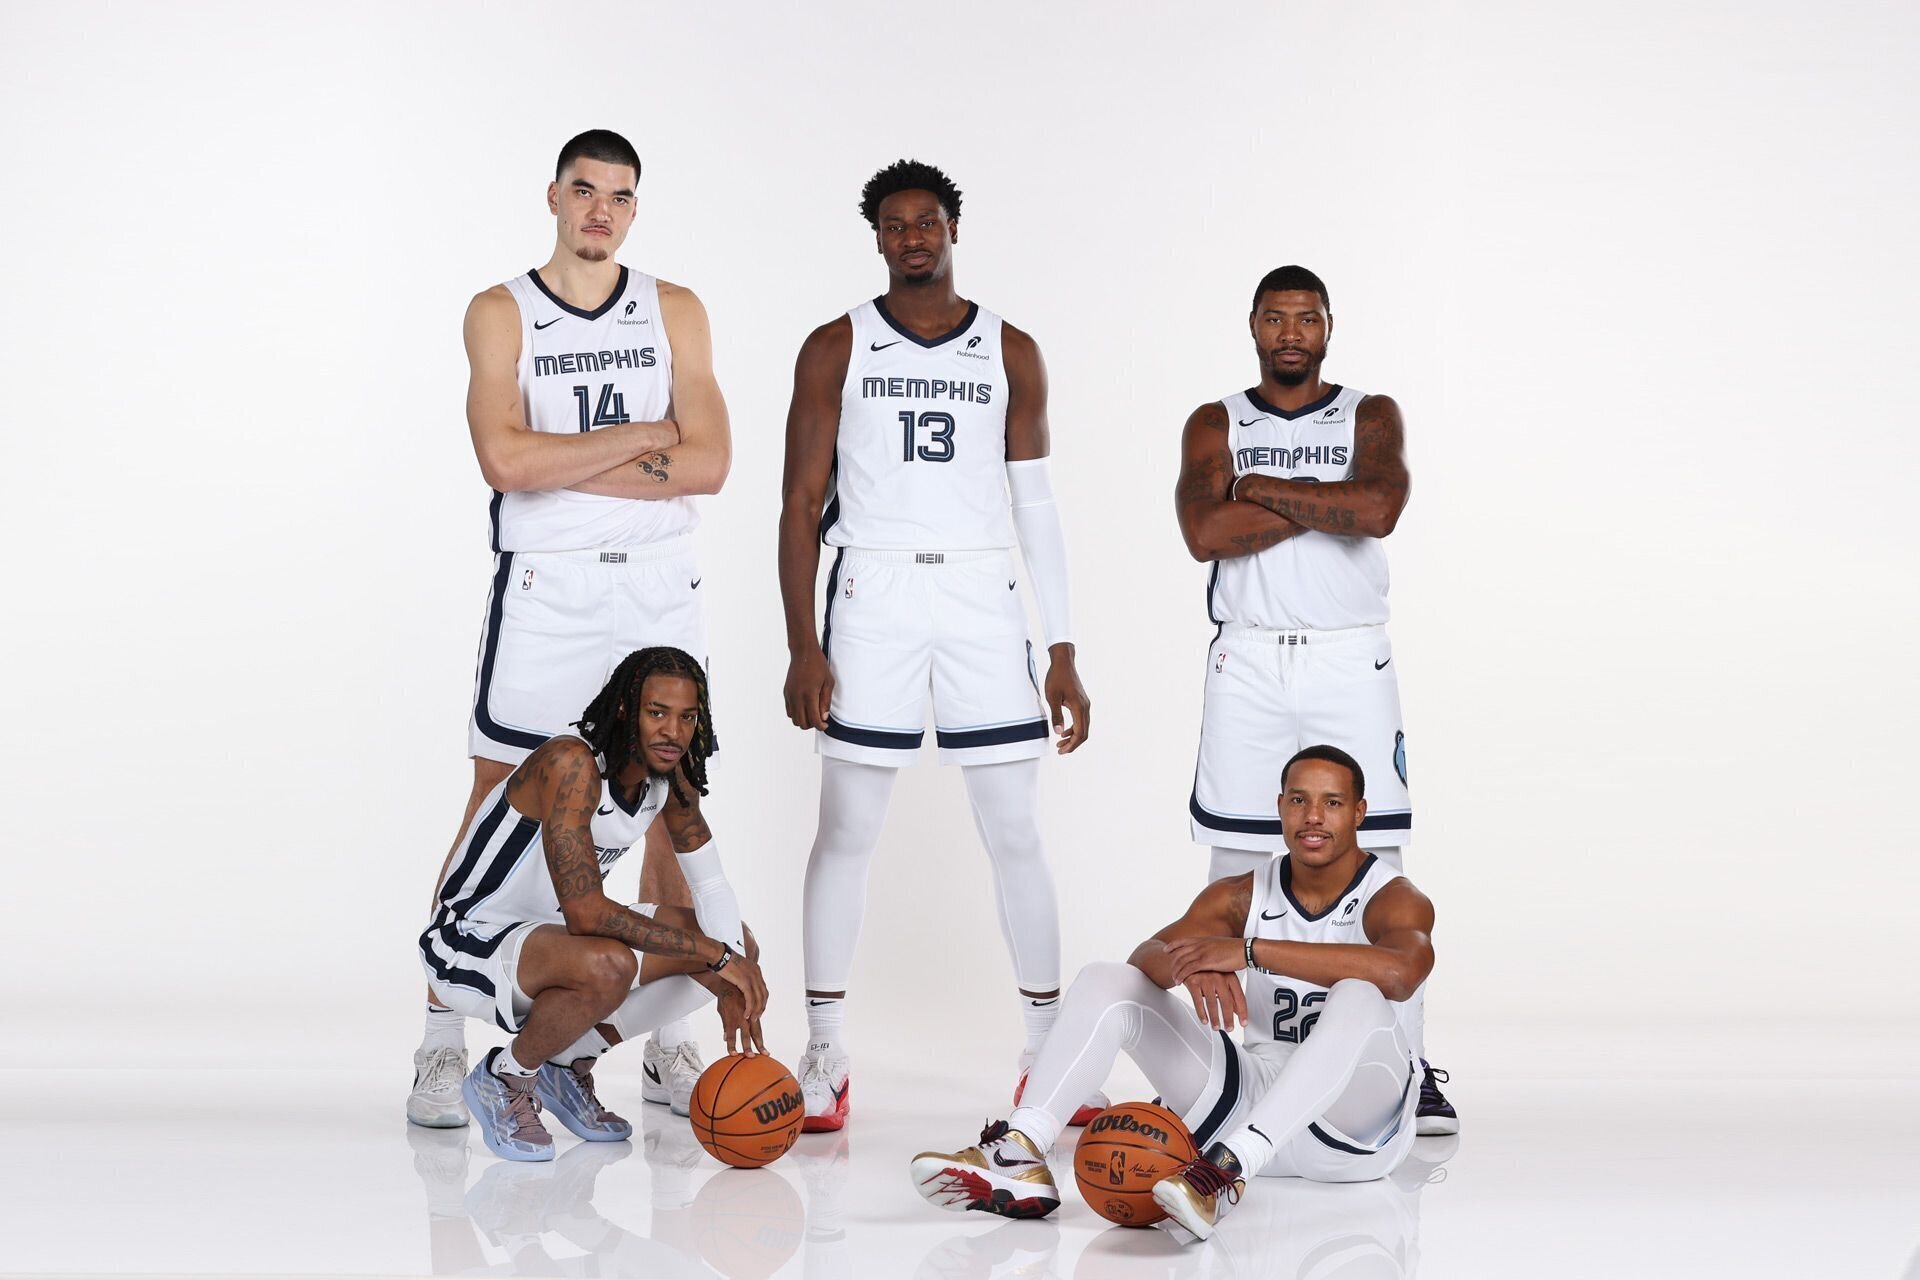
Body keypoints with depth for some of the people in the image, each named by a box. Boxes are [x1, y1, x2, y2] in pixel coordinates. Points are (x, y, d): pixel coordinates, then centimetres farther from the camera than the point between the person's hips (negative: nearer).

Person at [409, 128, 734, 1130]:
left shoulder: (675, 312, 6)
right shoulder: (501, 314, 1)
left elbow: (706, 465, -6)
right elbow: (507, 461, -15)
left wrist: (564, 467, -11)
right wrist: (643, 437, -10)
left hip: (659, 587, 3)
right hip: (542, 587, -2)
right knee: (497, 807, -3)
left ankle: (670, 1045, 15)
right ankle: (442, 1042, 4)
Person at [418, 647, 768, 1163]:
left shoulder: (671, 775, -4)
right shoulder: (571, 763, -29)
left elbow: (711, 884, 5)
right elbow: (586, 912, -35)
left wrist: (731, 982, -13)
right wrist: (715, 956, -30)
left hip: (553, 931, 9)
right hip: (469, 942, -9)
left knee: (734, 941, 4)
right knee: (607, 966, -38)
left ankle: (571, 1065, 11)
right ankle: (504, 1079, -8)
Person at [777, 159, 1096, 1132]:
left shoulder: (1012, 354, 8)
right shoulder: (836, 349, 4)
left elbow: (1035, 505, 10)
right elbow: (802, 502, 2)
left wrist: (1062, 651, 5)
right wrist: (802, 645, -6)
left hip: (980, 595, 1)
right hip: (871, 593, -1)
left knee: (1013, 830, 1)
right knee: (847, 829, 1)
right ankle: (823, 1056, 9)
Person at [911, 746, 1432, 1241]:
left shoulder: (1394, 899, -9)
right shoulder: (1239, 896, 6)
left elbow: (1403, 970, -35)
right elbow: (1149, 956, -11)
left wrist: (1249, 950, -37)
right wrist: (1196, 967, -37)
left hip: (1357, 1121, -5)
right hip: (1253, 1099, 5)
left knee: (1358, 998, -37)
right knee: (1106, 981, -8)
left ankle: (1227, 1171, -53)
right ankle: (1019, 1157, -30)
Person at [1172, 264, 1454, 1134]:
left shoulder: (1371, 416, 6)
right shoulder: (1216, 424, 8)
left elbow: (1379, 510, -15)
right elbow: (1204, 532, -11)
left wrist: (1264, 489, -9)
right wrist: (1324, 501, -12)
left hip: (1350, 661, -1)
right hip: (1247, 663, 1)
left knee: (1378, 866, -5)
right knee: (1234, 868, 3)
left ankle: (1410, 1072, -2)